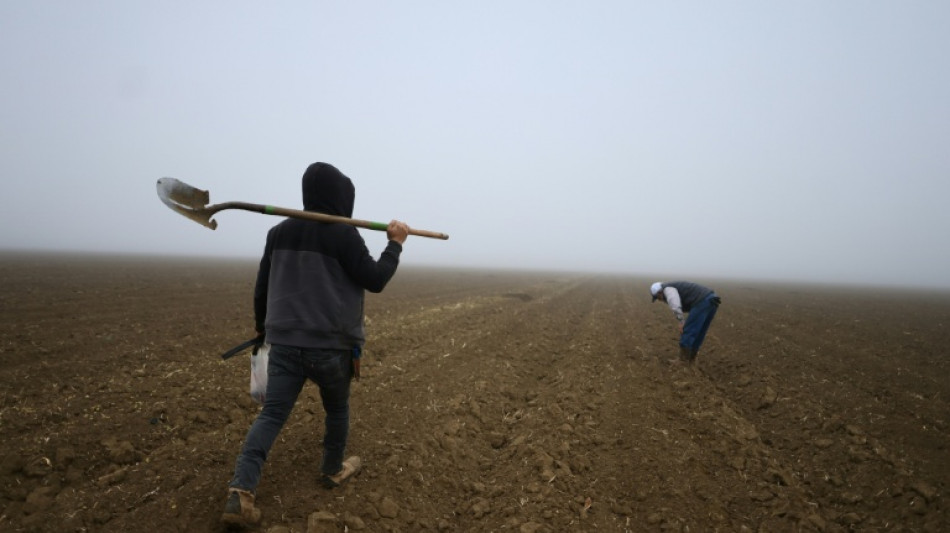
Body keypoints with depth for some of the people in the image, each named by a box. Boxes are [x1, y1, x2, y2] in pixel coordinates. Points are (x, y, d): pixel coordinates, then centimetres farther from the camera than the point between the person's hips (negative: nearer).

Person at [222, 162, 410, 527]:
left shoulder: (280, 231, 8)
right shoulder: (342, 234, -11)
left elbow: (262, 286, 14)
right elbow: (375, 280, -8)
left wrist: (262, 326, 28)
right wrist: (395, 243, 3)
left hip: (284, 342, 4)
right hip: (331, 344, -4)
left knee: (271, 415, 4)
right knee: (337, 409, 19)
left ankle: (241, 492, -9)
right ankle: (333, 470, 36)